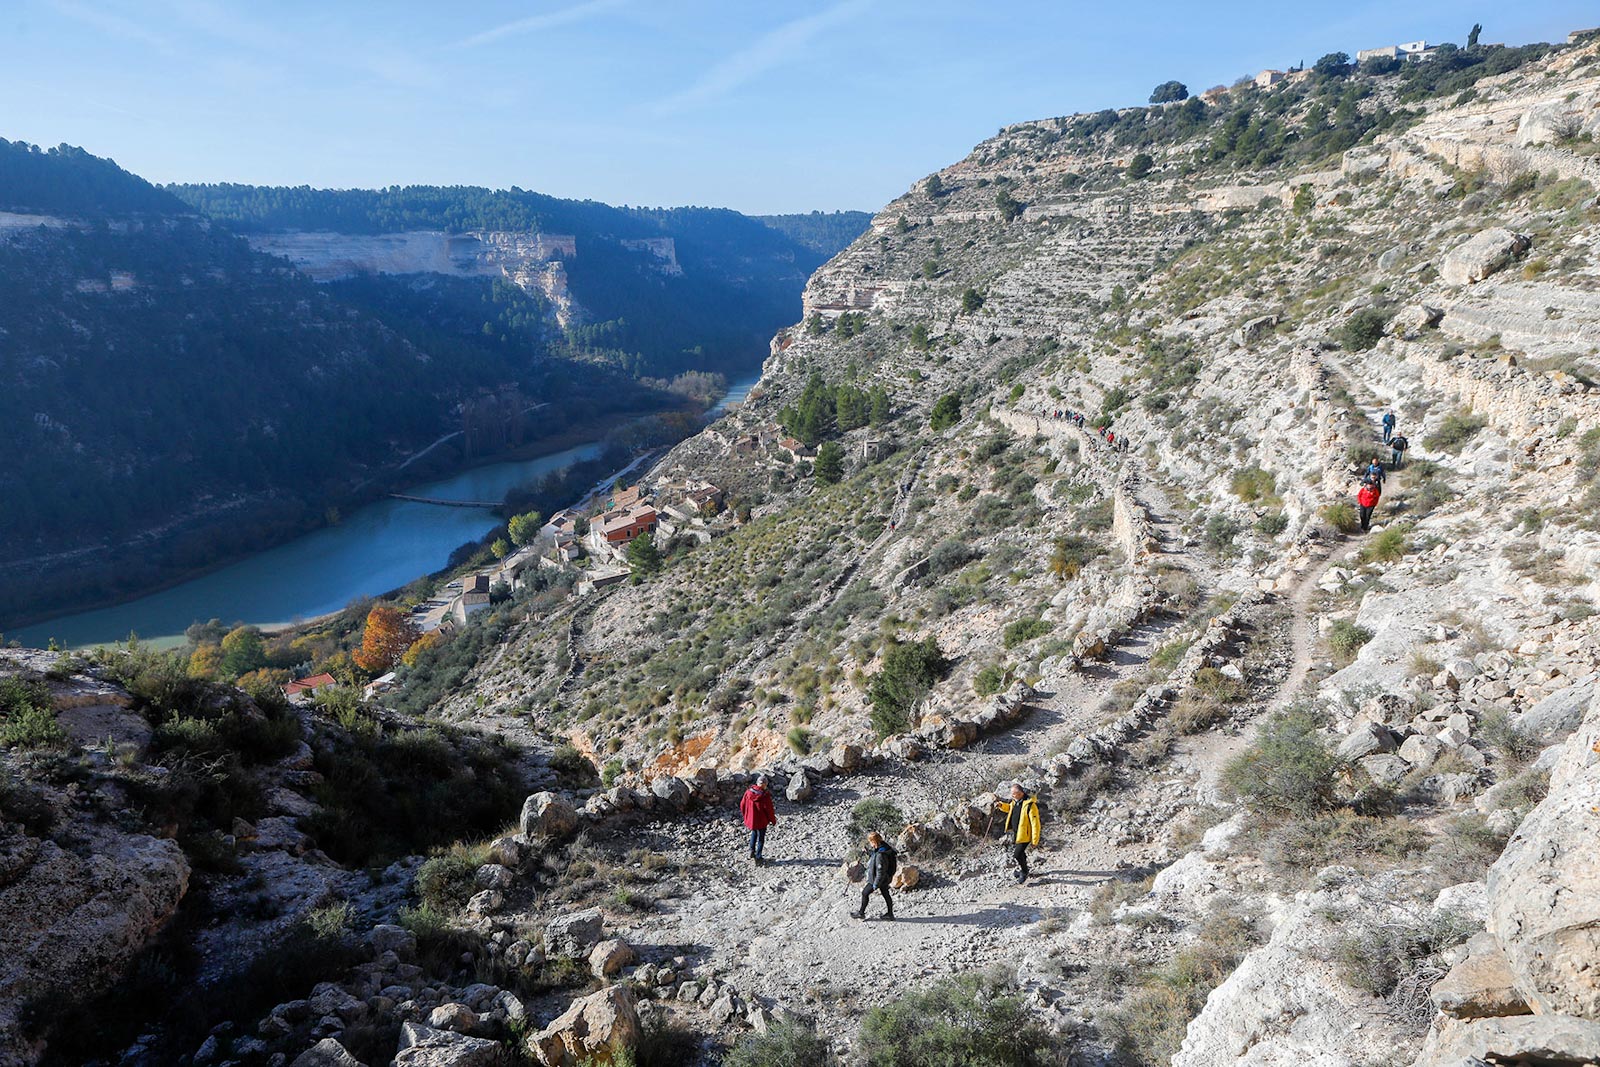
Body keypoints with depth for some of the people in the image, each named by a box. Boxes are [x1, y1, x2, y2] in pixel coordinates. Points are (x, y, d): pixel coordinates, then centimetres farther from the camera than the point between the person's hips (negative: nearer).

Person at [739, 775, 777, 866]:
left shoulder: (748, 792, -8)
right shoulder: (765, 795, -22)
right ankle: (758, 858, 18)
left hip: (750, 820, 4)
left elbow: (742, 805, 3)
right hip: (761, 821, -4)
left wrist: (746, 816, 19)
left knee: (754, 833, 31)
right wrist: (773, 821, 0)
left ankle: (752, 850, 27)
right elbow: (769, 809, -16)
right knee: (761, 838, 13)